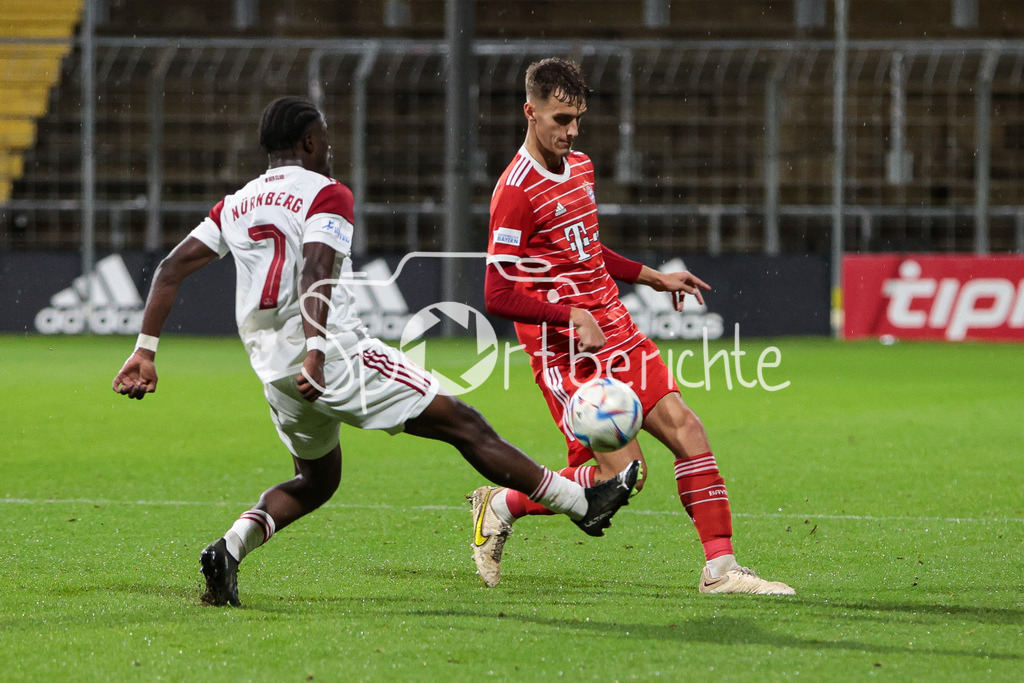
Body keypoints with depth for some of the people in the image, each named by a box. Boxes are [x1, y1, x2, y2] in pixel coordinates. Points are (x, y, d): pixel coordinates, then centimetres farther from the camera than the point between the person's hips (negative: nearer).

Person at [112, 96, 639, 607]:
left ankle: (228, 551, 4)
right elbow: (316, 272, -21)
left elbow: (171, 269, 12)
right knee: (461, 424, 0)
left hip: (272, 369, 7)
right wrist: (314, 353, -32)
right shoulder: (326, 195, -4)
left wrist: (144, 352, 11)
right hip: (335, 353, -7)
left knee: (316, 481, 26)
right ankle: (581, 503, 4)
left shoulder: (235, 204, 17)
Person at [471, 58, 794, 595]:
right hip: (566, 349, -8)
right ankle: (502, 506, 6)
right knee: (620, 470, -15)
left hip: (615, 333, 8)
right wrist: (572, 316, -23)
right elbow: (498, 295, -17)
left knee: (686, 429, -4)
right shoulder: (516, 191, -14)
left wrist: (653, 278, 25)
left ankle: (720, 568, -1)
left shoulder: (580, 167, 14)